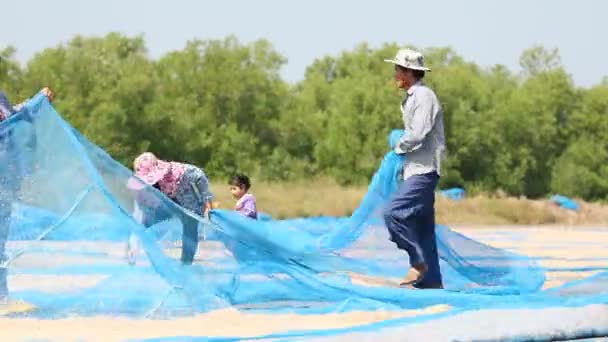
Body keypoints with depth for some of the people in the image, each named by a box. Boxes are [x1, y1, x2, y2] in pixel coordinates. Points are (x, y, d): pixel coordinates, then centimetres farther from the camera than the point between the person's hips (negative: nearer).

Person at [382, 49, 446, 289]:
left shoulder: (424, 96, -12)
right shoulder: (412, 98, 19)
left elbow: (417, 135, -20)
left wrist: (399, 147, -4)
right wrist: (402, 146, 8)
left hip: (423, 171, -10)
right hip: (416, 170, 10)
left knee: (393, 212, -19)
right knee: (422, 226, 9)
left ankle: (419, 262, -11)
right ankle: (431, 281, 11)